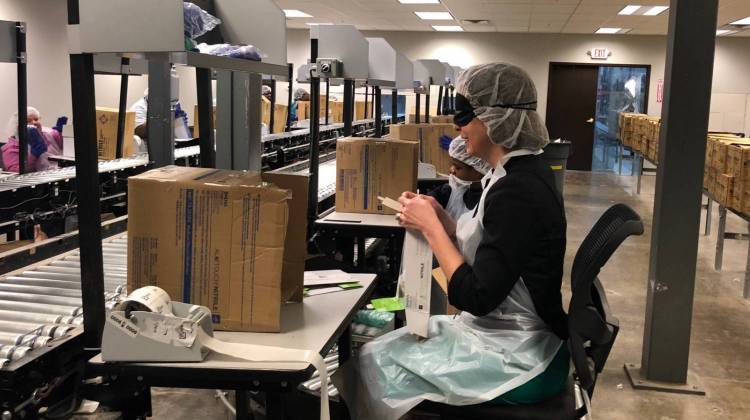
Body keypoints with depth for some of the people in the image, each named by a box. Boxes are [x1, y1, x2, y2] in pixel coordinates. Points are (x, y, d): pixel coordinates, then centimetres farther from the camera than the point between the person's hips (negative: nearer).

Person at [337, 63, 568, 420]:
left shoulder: (517, 190, -25)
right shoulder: (519, 174, 5)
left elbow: (476, 297, -25)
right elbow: (482, 249, 12)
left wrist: (430, 226, -17)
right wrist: (438, 218, -2)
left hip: (519, 360, -9)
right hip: (506, 335, 9)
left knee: (374, 365, -2)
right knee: (383, 348, 10)